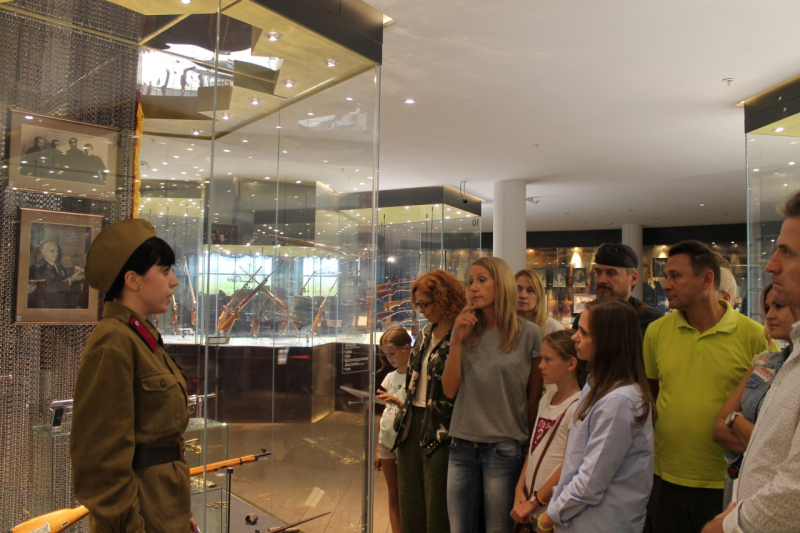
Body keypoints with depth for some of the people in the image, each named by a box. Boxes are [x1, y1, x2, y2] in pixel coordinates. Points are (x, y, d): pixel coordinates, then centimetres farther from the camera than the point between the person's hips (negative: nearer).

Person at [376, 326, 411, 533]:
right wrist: (377, 448, 13)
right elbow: (385, 414, 12)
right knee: (393, 495, 12)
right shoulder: (390, 377, 9)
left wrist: (395, 401, -29)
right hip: (387, 441, 6)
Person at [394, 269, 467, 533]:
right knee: (410, 507, 17)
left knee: (436, 512, 4)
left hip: (441, 431, -8)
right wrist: (403, 412, 17)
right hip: (412, 424, 8)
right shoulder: (426, 333, 12)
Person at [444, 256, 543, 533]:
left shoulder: (529, 334, -7)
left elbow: (535, 393, 2)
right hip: (462, 447, 4)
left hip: (504, 448, -3)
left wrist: (525, 439, 6)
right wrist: (457, 341, -10)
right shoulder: (465, 330, 4)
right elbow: (450, 390, -2)